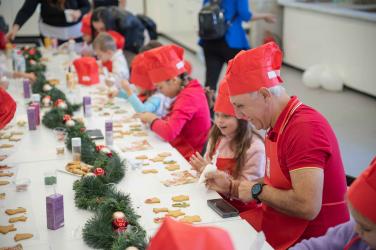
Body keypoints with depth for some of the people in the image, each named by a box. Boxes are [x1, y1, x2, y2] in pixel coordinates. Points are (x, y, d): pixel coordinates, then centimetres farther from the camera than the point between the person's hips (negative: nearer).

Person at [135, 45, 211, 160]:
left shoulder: (188, 97, -19)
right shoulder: (189, 91, 9)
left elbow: (169, 132, -27)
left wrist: (152, 120, -10)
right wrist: (154, 119, -4)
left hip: (185, 158, -8)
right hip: (178, 150, 8)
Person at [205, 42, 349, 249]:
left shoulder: (304, 128, -21)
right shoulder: (277, 127, 8)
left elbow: (307, 207, -29)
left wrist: (257, 190, -15)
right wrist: (231, 186, 7)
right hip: (275, 224, 8)